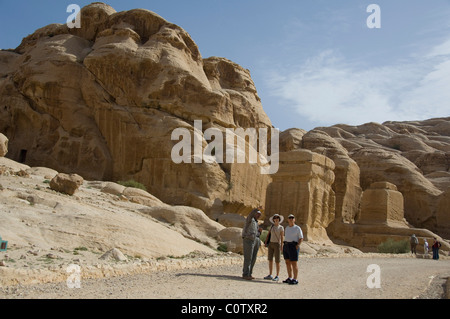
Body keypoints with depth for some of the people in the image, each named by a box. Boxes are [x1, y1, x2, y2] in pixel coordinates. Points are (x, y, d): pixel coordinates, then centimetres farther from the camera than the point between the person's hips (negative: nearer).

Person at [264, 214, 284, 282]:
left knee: (277, 261, -4)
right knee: (270, 260, 4)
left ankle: (277, 276, 3)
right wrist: (266, 243, 0)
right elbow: (268, 235, 10)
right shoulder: (272, 227, 10)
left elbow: (282, 237, -8)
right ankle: (270, 275, 10)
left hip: (277, 244, -5)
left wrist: (281, 246, -15)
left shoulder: (281, 227, -4)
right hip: (271, 244, 5)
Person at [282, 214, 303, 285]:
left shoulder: (297, 228, -6)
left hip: (293, 247, -7)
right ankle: (290, 278, 17)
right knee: (288, 263, 8)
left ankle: (295, 280, 0)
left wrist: (297, 246, -18)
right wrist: (284, 246, 12)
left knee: (294, 264, -6)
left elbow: (301, 238, -6)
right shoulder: (287, 228, 13)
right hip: (286, 246, 7)